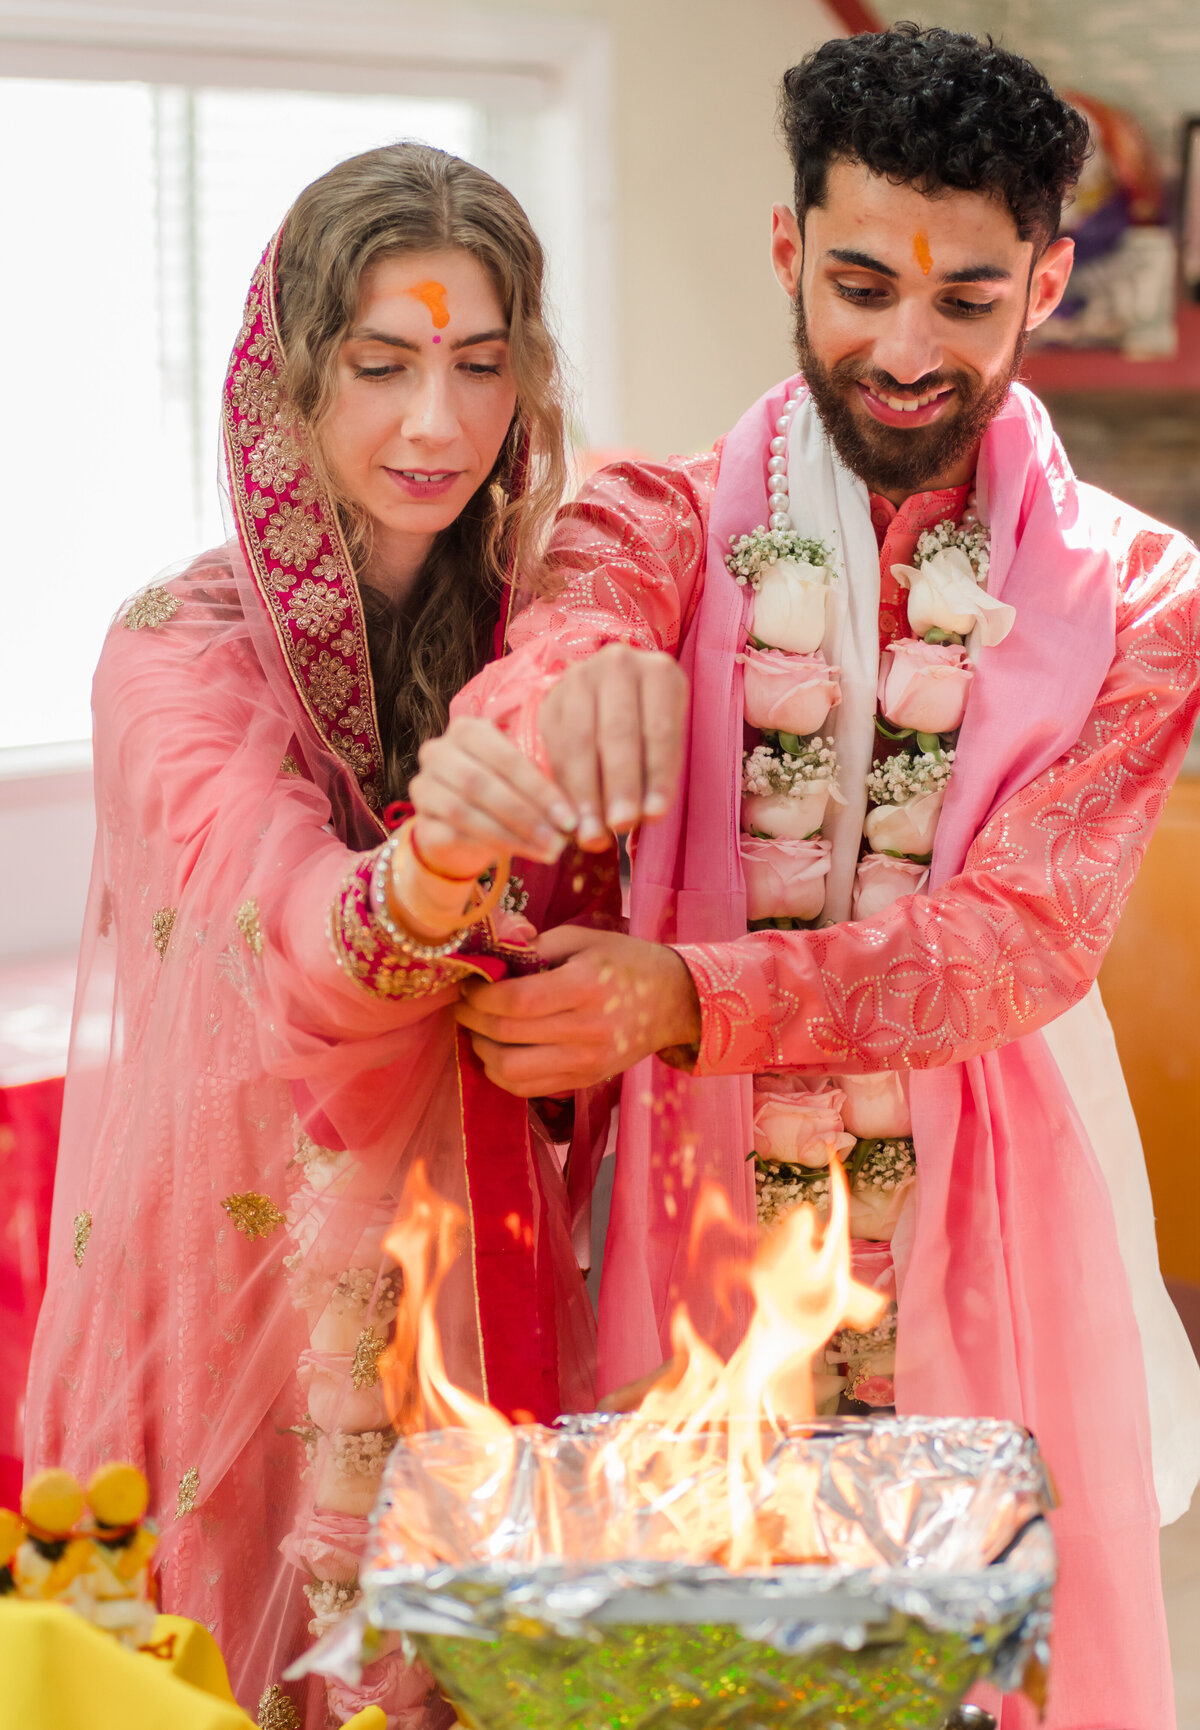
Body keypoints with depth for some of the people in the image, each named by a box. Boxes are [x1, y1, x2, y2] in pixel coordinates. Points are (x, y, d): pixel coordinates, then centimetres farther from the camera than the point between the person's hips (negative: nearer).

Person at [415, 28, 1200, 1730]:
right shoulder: (662, 526, 3)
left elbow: (1029, 933, -11)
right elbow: (568, 637, -20)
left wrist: (689, 996, -26)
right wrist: (534, 713, -47)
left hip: (989, 1265, 0)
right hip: (700, 1242, 0)